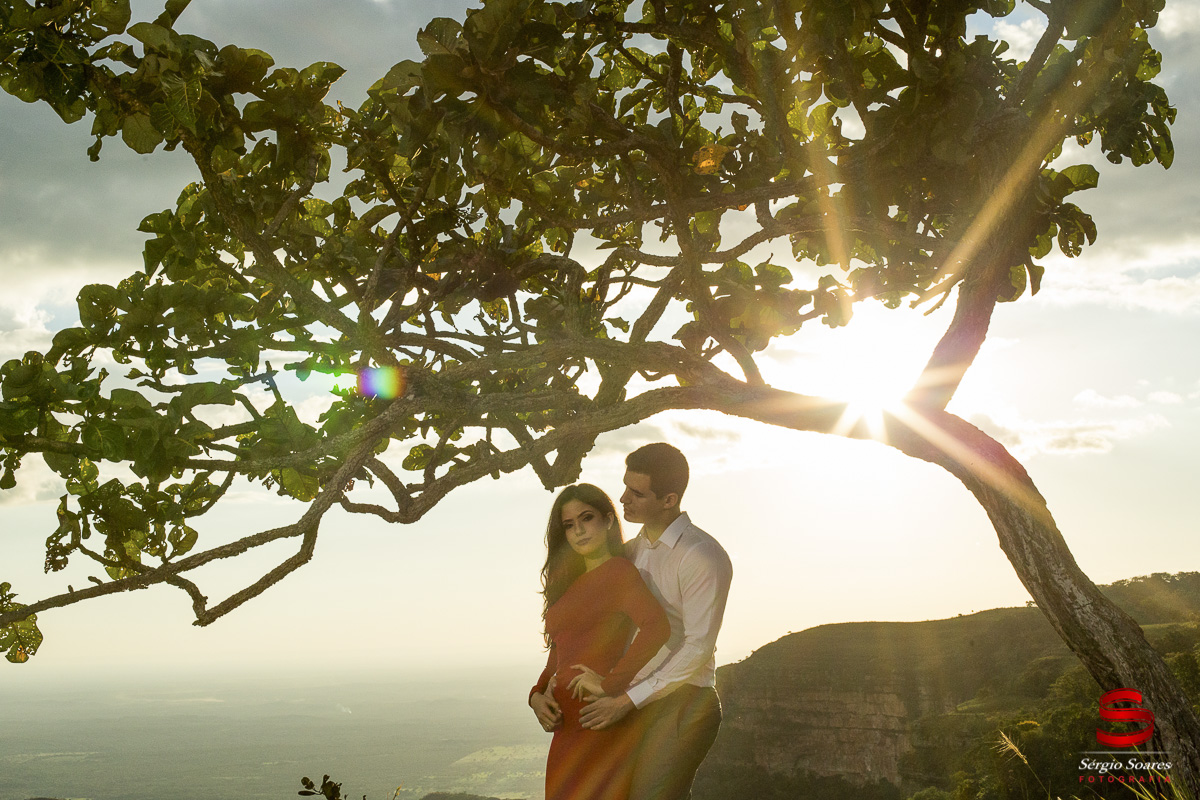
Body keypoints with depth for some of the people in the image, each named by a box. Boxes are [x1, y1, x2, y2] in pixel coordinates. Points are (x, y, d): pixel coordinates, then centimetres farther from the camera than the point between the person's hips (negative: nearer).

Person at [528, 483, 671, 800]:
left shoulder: (618, 571, -8)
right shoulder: (570, 583, 19)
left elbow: (657, 626, -25)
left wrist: (608, 684, -22)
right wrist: (538, 696, 3)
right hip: (569, 723, 9)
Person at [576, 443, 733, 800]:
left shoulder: (703, 556, -12)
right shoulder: (632, 551, 13)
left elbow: (698, 649, -16)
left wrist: (627, 701, -15)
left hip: (680, 704, -8)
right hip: (635, 706, 8)